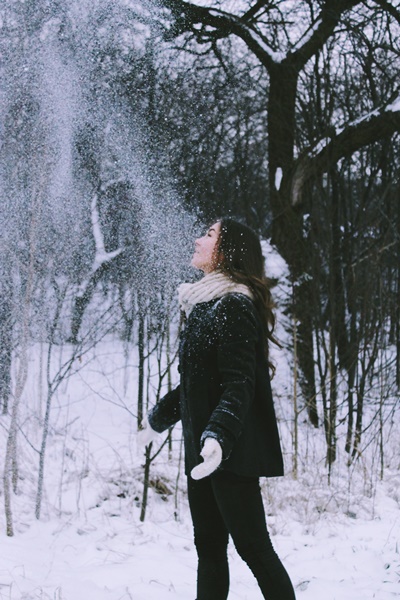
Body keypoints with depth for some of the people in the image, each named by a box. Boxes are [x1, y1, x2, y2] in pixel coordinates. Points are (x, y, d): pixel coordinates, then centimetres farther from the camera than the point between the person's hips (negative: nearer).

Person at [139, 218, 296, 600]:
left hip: (230, 453, -9)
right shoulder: (203, 306, 15)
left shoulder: (234, 306, -13)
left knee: (252, 546, -6)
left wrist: (219, 436, -37)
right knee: (208, 548, 11)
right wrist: (158, 419, 35)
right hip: (201, 450, 9)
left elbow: (239, 385, -22)